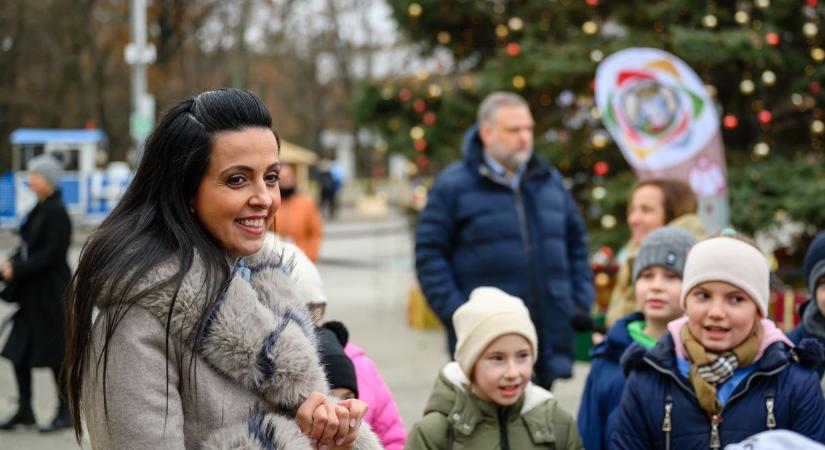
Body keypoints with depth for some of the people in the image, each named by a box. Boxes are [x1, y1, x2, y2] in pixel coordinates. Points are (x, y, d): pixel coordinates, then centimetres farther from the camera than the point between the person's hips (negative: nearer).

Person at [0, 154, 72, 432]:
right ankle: (25, 412, 17)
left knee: (55, 355, 1)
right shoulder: (40, 209, 10)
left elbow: (51, 254, -21)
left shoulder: (56, 212, -16)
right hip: (32, 293, 9)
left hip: (50, 294, -9)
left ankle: (66, 413, 13)